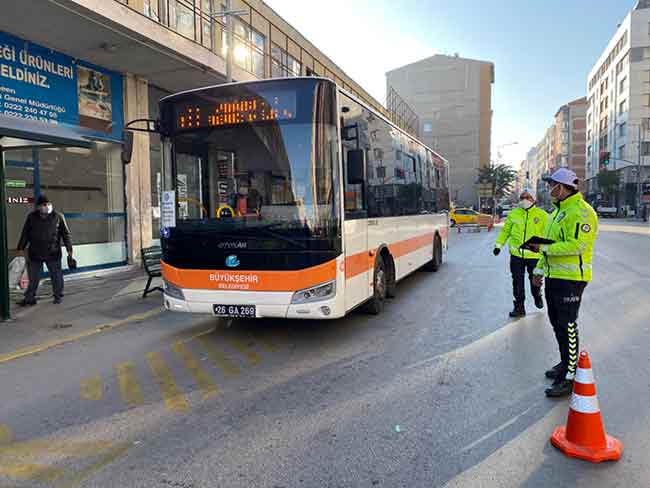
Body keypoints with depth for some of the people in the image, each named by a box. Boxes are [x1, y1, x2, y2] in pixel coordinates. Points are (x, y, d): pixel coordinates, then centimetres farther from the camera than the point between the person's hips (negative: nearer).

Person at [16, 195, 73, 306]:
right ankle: (29, 297, 17)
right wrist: (21, 247, 8)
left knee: (56, 276, 6)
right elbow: (25, 233, 12)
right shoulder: (32, 217, 6)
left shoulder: (58, 216, 0)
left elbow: (65, 233, 2)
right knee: (33, 277, 7)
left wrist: (69, 248, -2)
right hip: (35, 253, 2)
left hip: (53, 253, -2)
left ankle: (58, 296, 19)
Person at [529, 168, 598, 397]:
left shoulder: (581, 211, -16)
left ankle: (570, 378, 2)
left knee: (567, 326, -6)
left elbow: (576, 246, -25)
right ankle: (565, 363, 35)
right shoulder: (558, 211, 17)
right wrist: (540, 268, 20)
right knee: (557, 323, 19)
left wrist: (545, 248, -21)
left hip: (571, 278, -10)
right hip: (554, 276, 10)